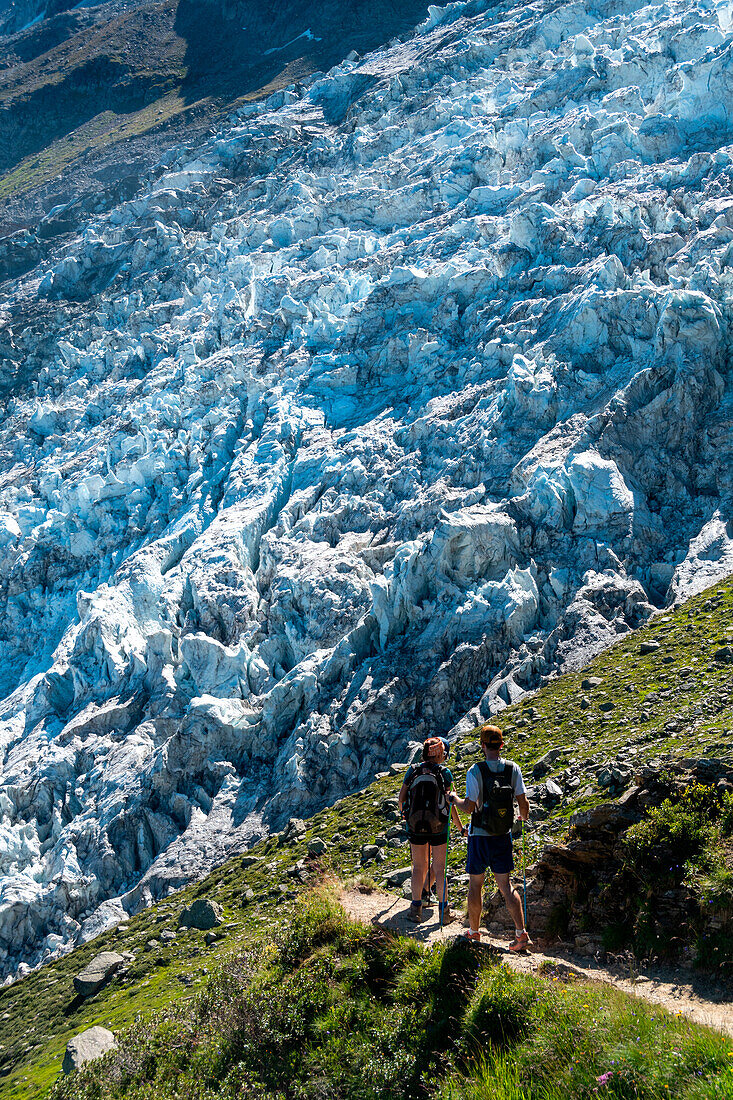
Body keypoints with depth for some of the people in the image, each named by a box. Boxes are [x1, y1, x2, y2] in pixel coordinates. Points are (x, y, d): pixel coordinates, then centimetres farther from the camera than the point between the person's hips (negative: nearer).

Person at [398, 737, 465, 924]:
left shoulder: (412, 771, 4)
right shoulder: (444, 772, -3)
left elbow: (402, 798, 6)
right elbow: (451, 802, -3)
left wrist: (404, 814, 27)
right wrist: (460, 827, 6)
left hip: (415, 826, 2)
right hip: (438, 826, -2)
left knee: (419, 867, 11)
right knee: (439, 868, 5)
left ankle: (416, 909, 12)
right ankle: (444, 911, 9)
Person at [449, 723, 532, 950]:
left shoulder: (475, 771, -14)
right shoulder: (513, 769, -3)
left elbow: (469, 807, -16)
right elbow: (523, 802, -1)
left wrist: (454, 799, 4)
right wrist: (524, 817, 21)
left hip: (480, 836, -3)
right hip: (503, 837, 3)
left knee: (475, 885, 11)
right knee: (505, 885, 7)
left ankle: (473, 932, 22)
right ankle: (521, 933, -3)